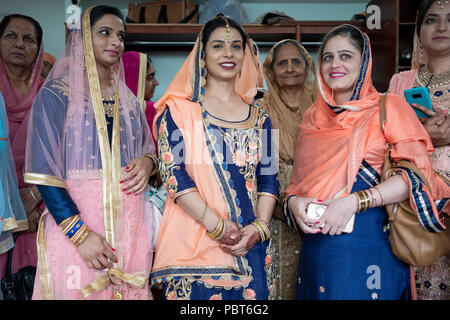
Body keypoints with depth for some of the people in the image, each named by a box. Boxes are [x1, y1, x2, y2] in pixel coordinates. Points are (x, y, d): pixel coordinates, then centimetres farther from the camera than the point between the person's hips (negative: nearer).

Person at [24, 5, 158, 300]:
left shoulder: (128, 99, 13)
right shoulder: (57, 94, -2)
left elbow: (149, 149, 21)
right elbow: (44, 172, -9)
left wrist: (148, 162, -5)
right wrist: (80, 234, -17)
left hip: (130, 225, 5)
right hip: (74, 222, -4)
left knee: (129, 291, 8)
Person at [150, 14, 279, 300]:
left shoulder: (258, 116, 10)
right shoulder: (180, 109, 0)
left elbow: (269, 177, 8)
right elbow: (173, 171, -9)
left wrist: (260, 226, -8)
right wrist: (217, 225, -16)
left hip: (249, 243, 3)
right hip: (194, 244, -3)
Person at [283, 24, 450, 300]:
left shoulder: (388, 108, -2)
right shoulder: (313, 119, 12)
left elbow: (417, 173, -12)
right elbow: (298, 181, 15)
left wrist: (353, 201, -20)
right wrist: (294, 201, -7)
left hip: (371, 244, -4)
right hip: (317, 248, 4)